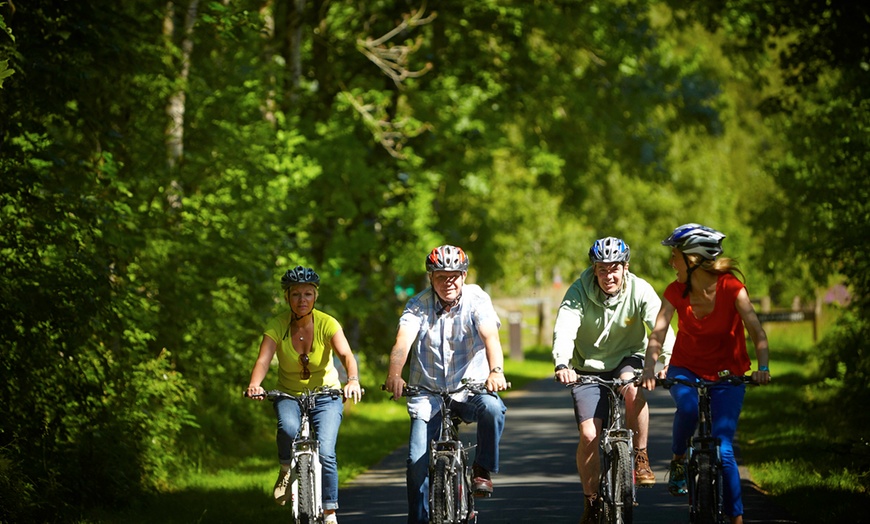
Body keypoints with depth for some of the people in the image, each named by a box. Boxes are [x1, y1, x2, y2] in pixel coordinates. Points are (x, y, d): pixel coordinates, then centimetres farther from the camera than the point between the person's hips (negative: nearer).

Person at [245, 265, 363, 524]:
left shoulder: (327, 324, -15)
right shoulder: (277, 326, -13)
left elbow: (346, 355, -29)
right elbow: (263, 359, -25)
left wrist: (353, 380, -50)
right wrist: (254, 385, -47)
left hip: (325, 395, 0)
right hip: (289, 395, 0)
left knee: (325, 452, -19)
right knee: (288, 428, -33)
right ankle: (287, 470, -3)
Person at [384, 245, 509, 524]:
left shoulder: (477, 299, -7)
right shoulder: (418, 305, -5)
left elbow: (490, 337, -23)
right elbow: (403, 341, -21)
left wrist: (496, 371, -44)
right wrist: (394, 375, -42)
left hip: (470, 388, -1)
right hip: (428, 392, 1)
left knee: (492, 408, -34)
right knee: (417, 461, -9)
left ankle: (482, 470, -12)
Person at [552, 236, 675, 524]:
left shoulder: (640, 290, -16)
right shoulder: (579, 292, -17)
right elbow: (564, 329, -30)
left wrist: (666, 358, -48)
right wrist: (562, 365, -49)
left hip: (627, 359, 0)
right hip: (589, 367, 0)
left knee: (632, 389, -36)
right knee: (589, 435, -13)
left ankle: (640, 458, -16)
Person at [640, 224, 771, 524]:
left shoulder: (731, 288, -17)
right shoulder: (676, 292, -10)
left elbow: (756, 330, -24)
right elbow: (657, 334, -19)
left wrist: (763, 367, -40)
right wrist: (648, 369, -36)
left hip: (727, 374, -1)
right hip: (686, 370, 2)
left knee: (723, 449, -13)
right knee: (689, 407, -34)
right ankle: (678, 461, -8)